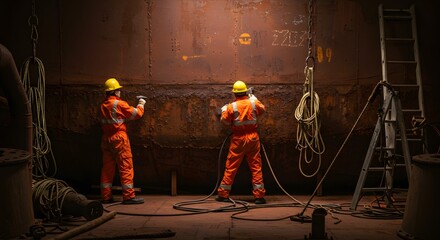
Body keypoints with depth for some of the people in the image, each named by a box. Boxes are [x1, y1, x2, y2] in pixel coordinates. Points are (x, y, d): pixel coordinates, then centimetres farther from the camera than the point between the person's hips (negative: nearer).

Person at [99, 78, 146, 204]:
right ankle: (128, 196, -3)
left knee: (107, 167, 10)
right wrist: (141, 104, 15)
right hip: (119, 137, -7)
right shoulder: (119, 104, -10)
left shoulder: (103, 106, 10)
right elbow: (137, 114, -5)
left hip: (106, 138, 7)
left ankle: (106, 196, 13)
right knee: (126, 167, -3)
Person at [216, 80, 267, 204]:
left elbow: (224, 121, -2)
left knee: (231, 166, 7)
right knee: (256, 166, 5)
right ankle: (259, 195, 2)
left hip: (238, 138, -1)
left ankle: (223, 194, 14)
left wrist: (224, 111, 16)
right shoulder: (253, 103, -3)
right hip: (253, 137, 1)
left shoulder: (231, 107, -10)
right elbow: (262, 109, 17)